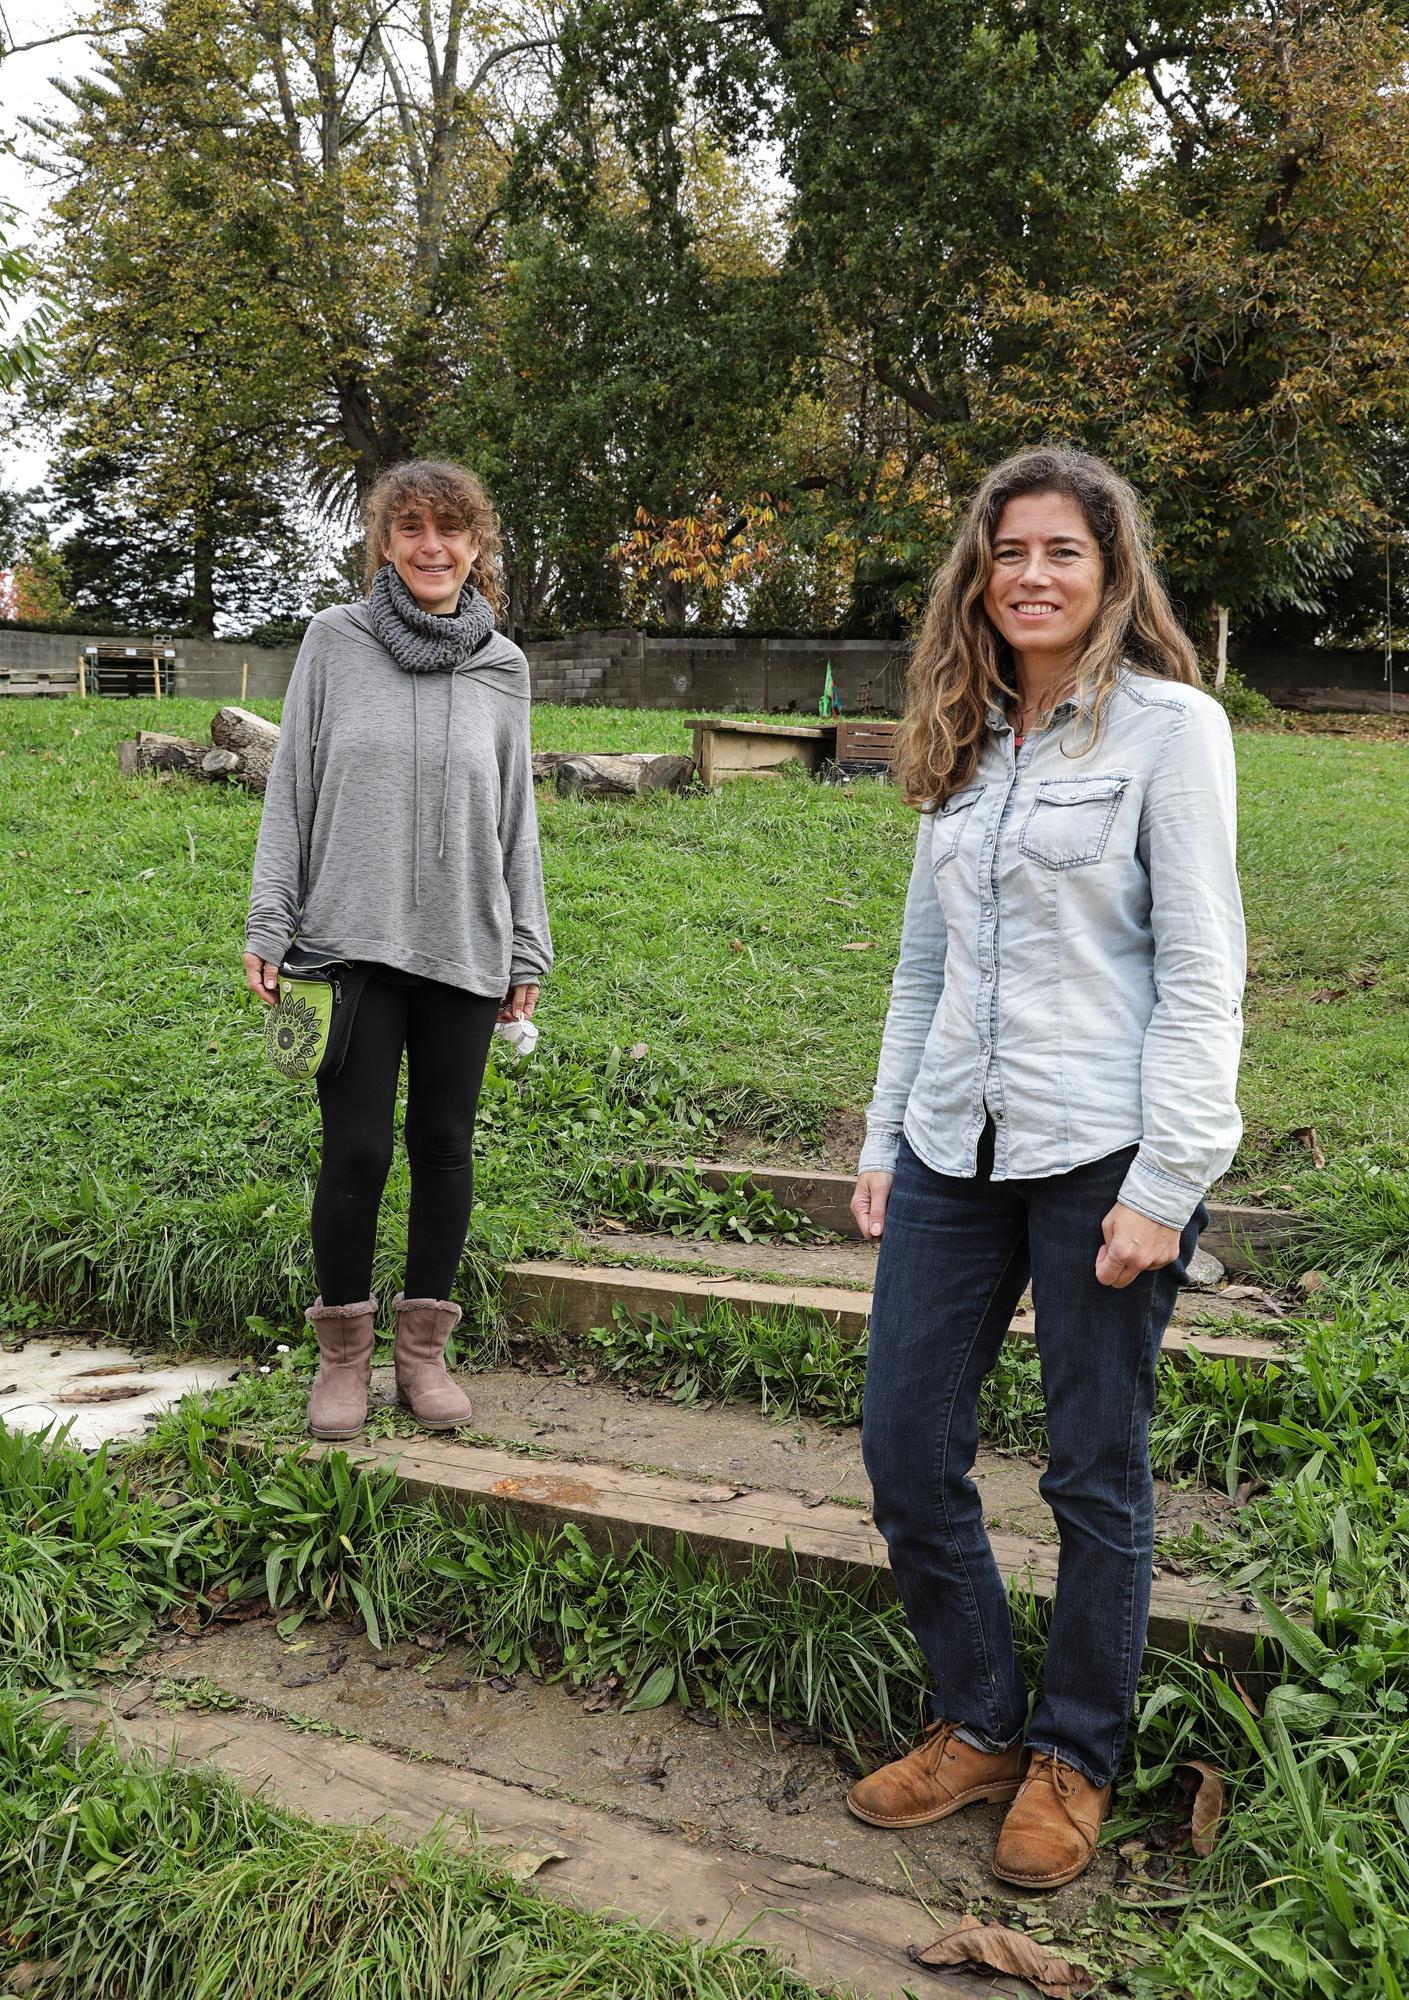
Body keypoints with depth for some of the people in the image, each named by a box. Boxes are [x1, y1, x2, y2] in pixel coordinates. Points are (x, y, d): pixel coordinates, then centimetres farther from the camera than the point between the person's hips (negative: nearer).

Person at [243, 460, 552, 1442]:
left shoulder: (503, 666, 7)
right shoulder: (336, 641, 3)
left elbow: (517, 816, 11)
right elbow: (291, 789, 3)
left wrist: (528, 950, 9)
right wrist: (268, 927, -2)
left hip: (463, 946, 2)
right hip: (354, 942, -2)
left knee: (445, 1144, 7)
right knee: (357, 1148, -1)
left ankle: (425, 1345, 20)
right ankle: (345, 1351, 15)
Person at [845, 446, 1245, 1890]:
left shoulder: (1168, 725, -4)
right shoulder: (967, 741, 14)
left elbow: (1201, 973, -9)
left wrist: (1164, 1184, -15)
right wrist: (884, 1141, 13)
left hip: (1100, 1156, -6)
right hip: (956, 1150, 6)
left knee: (1095, 1473, 7)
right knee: (905, 1452, 7)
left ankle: (1075, 1757, 27)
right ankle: (979, 1725, 28)